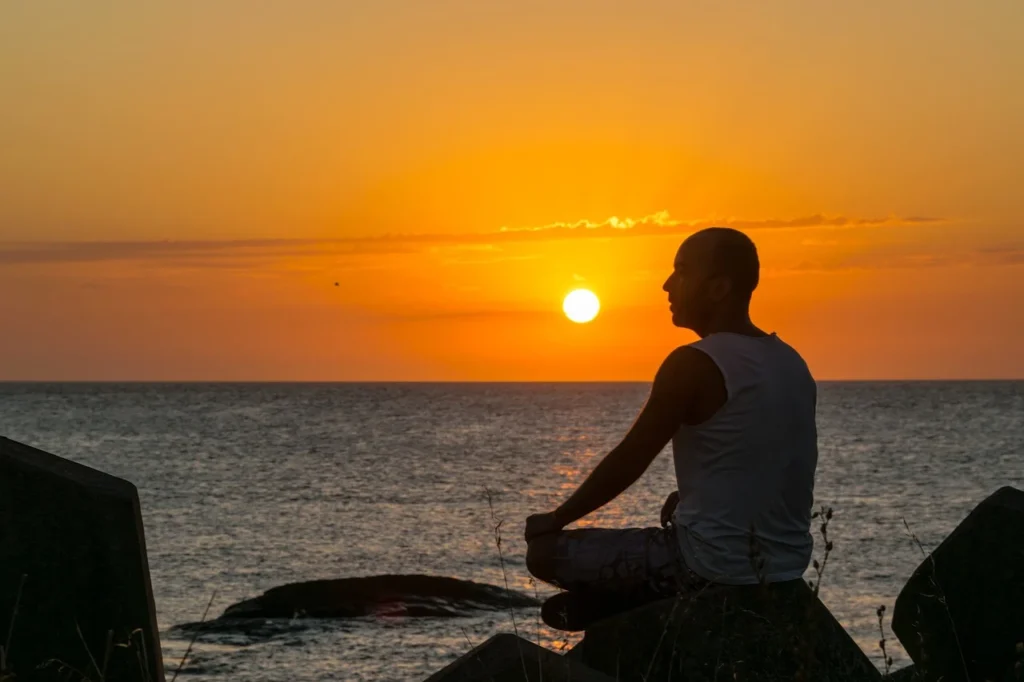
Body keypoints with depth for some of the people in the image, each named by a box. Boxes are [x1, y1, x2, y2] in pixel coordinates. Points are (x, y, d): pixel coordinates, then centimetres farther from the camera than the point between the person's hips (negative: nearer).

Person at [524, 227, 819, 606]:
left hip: (714, 569, -8)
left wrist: (555, 520, 4)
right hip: (785, 573, 8)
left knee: (545, 552, 2)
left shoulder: (694, 365, -15)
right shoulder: (793, 365, 8)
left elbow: (628, 461, -8)